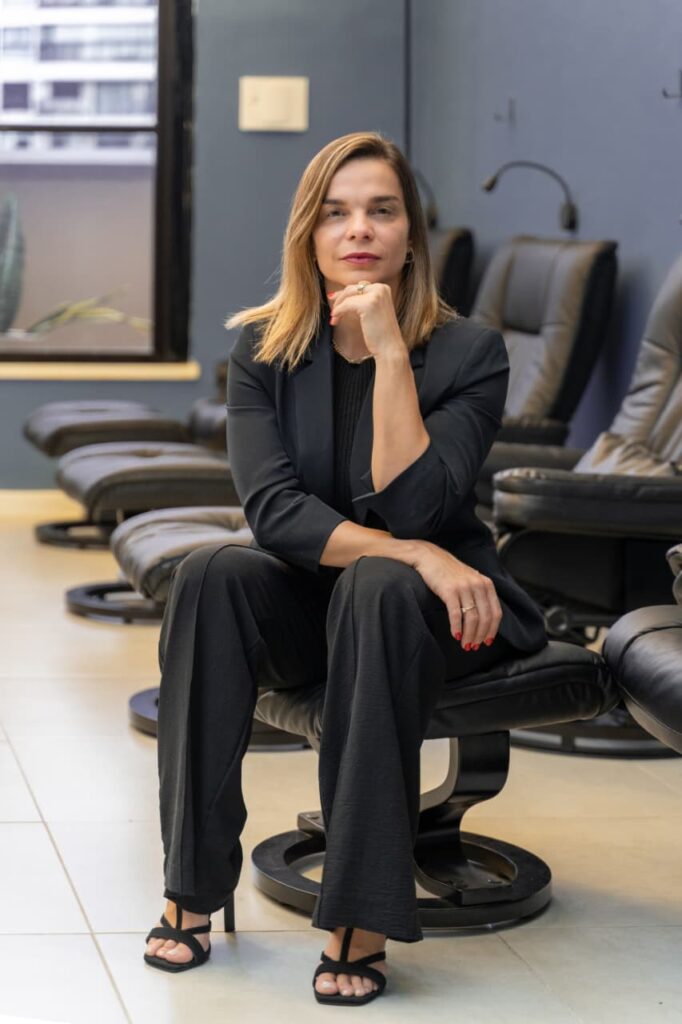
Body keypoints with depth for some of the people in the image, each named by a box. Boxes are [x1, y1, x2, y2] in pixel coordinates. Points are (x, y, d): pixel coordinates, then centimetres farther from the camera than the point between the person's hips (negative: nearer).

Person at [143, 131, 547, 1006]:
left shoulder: (469, 352, -10)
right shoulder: (264, 351, -2)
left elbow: (410, 508, -22)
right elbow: (273, 509, -16)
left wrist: (390, 351, -25)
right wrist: (417, 556, -29)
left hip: (429, 611, -2)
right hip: (309, 606, 3)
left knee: (376, 587, -37)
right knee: (209, 574, -29)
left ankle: (362, 920, -35)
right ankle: (191, 892, -26)